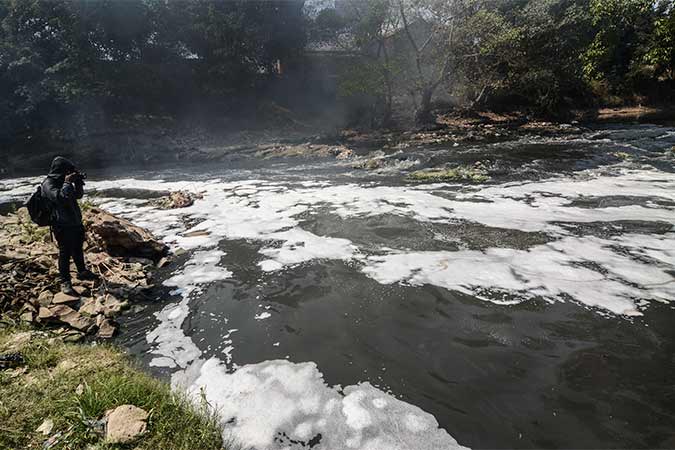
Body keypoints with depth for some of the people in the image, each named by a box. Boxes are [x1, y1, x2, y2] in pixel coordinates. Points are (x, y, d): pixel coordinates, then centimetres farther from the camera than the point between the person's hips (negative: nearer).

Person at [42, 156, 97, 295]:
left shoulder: (63, 181, 11)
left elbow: (78, 195, 16)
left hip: (75, 222, 9)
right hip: (62, 226, -9)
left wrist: (78, 182, 0)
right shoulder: (48, 183, -14)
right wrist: (67, 183, -22)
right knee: (65, 253, -3)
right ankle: (65, 282, 5)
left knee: (78, 249, 21)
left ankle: (82, 272, 38)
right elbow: (60, 197, -30)